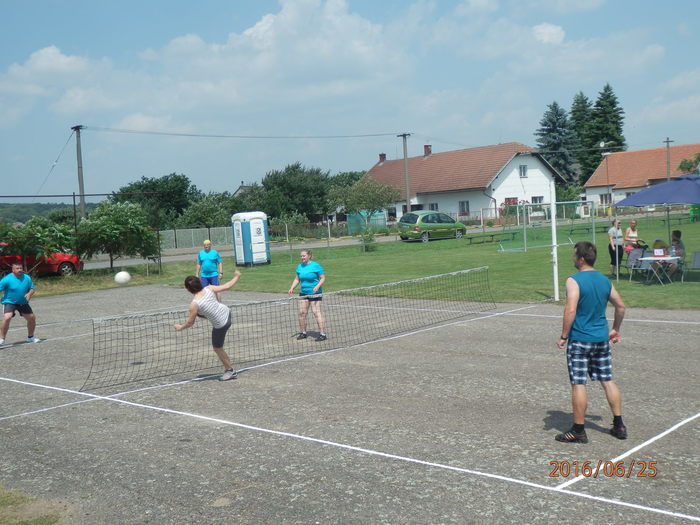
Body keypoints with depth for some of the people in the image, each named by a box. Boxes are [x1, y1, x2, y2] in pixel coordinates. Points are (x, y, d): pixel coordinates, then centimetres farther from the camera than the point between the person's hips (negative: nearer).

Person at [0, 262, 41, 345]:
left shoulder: (27, 278, -5)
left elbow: (32, 289, 3)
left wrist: (29, 294, -18)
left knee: (32, 318, 8)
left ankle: (30, 337, 32)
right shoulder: (7, 279, -17)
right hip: (9, 302, -5)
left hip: (23, 302, 5)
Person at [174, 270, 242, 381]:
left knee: (217, 348, 16)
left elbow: (190, 323, -14)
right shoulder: (209, 288, -14)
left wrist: (180, 327, 6)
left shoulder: (194, 304, -25)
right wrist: (236, 277, 10)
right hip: (227, 312, 6)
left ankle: (230, 371, 27)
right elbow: (227, 286, -7)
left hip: (220, 325, -6)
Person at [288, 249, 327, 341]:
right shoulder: (299, 267, 10)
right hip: (303, 293, 6)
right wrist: (292, 288, 2)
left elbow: (323, 278, -5)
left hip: (314, 293, -6)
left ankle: (322, 334, -9)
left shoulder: (316, 266, -7)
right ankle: (303, 332, 19)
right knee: (302, 312, 5)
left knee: (316, 312, -11)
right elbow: (297, 279, 17)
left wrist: (317, 286, -21)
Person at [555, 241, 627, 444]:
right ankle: (619, 426, 20)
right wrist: (615, 330, 28)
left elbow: (571, 310, -22)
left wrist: (563, 336, -14)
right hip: (602, 339, 7)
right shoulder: (605, 280, 8)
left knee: (578, 384, 0)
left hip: (579, 340, -7)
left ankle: (579, 431, 6)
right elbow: (620, 306, 15)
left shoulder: (574, 281, -13)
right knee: (607, 381, 14)